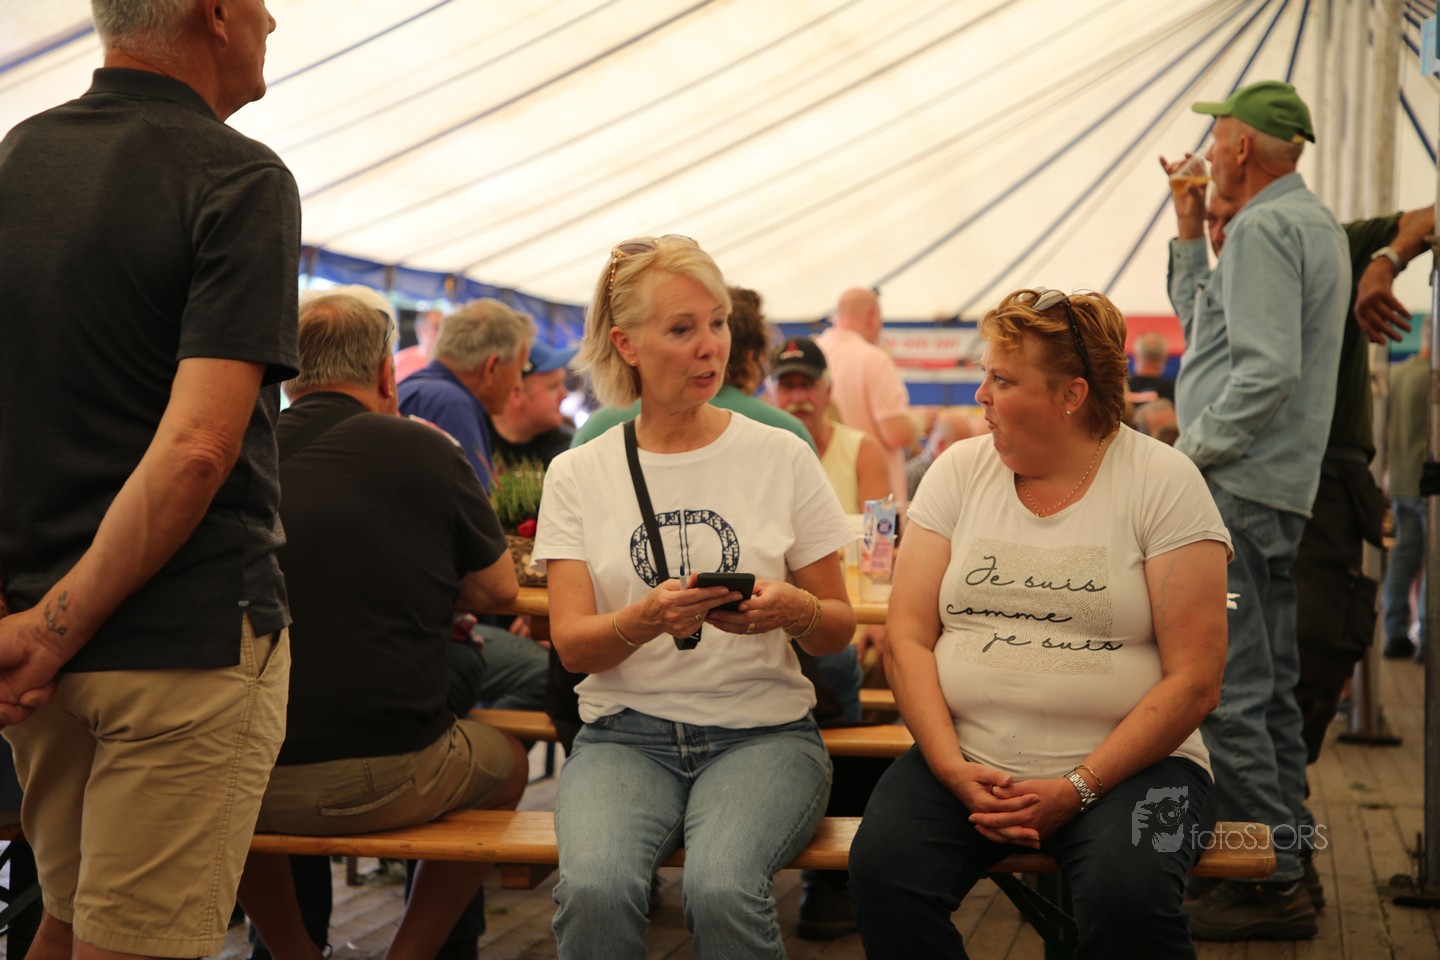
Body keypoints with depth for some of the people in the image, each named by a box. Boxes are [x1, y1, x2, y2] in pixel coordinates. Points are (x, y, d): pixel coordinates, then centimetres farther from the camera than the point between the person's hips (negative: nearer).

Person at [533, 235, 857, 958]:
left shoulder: (780, 458, 5)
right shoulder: (577, 475, 6)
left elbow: (839, 630, 9)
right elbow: (572, 645, -1)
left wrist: (793, 611, -16)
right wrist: (647, 619, -23)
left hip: (763, 729, 0)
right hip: (625, 731, 1)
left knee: (722, 889, -32)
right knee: (595, 890, -31)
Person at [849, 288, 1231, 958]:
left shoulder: (1163, 482, -3)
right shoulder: (960, 470, 7)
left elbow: (1194, 679, -7)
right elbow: (908, 639, 3)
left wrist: (1075, 790, -15)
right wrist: (955, 771, -12)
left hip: (1125, 765, -3)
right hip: (964, 759, 3)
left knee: (1126, 896, -34)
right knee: (884, 868, -26)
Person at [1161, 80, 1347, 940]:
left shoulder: (1262, 228, -13)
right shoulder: (1315, 221, 20)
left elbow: (1267, 368, -23)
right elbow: (1203, 326, 24)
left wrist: (1192, 451, -16)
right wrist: (1191, 233, 18)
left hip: (1238, 484, -11)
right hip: (1281, 483, 11)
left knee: (1228, 686, -9)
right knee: (1270, 683, 16)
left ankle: (1272, 881, -4)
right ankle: (1293, 855, 24)